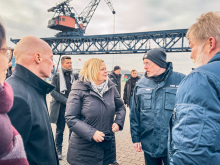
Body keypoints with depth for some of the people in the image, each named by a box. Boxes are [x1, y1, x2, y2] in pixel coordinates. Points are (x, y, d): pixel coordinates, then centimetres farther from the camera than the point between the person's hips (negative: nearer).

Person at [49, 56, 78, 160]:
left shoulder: (75, 76, 9)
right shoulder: (56, 77, 0)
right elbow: (53, 92, -9)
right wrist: (66, 100, -16)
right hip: (60, 108, -2)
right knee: (60, 130, 9)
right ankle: (58, 151, 27)